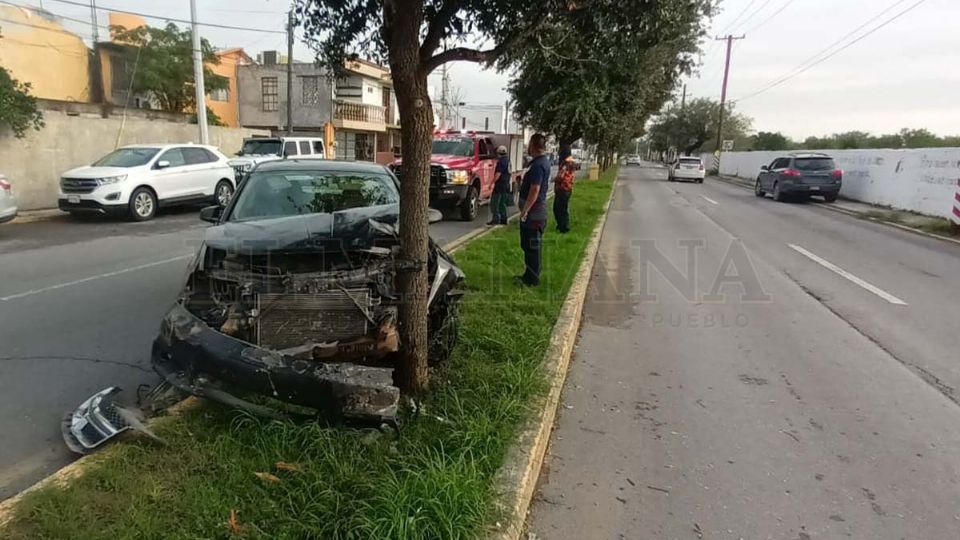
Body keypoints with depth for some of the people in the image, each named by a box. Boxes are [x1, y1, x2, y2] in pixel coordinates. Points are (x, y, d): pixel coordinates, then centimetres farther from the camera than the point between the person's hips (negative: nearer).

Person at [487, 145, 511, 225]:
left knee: (494, 202, -5)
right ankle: (503, 219, 17)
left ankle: (495, 219, -8)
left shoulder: (501, 161, -16)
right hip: (506, 185, 9)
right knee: (502, 203, 15)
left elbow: (498, 174, -22)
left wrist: (492, 182, -18)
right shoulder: (508, 160, 13)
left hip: (500, 185, -9)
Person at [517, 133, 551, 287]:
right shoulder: (543, 161, 13)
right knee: (528, 245, 18)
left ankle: (532, 279, 6)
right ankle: (530, 274, 28)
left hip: (534, 212, -10)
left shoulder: (538, 165, -20)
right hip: (535, 211, 10)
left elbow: (535, 190, -25)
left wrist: (525, 210, -23)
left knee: (532, 246, -2)